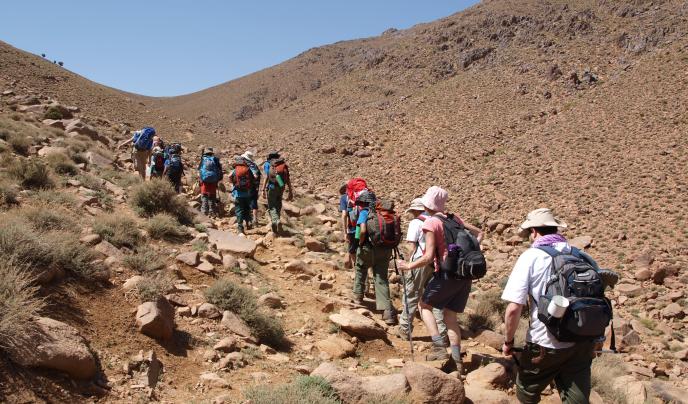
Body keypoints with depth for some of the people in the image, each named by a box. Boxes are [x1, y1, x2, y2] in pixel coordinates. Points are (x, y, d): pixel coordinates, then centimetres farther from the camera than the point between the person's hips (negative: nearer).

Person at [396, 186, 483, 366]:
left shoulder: (431, 223, -10)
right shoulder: (453, 218, 11)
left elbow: (428, 257, -16)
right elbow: (479, 233, 18)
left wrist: (409, 266, -4)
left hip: (447, 274, -6)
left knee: (424, 305, 15)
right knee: (450, 316, 16)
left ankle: (439, 347, 2)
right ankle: (457, 360, 10)